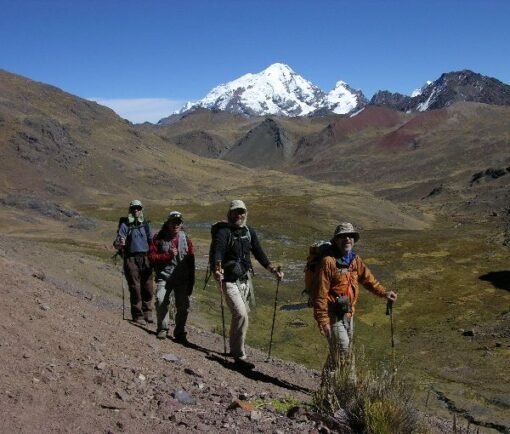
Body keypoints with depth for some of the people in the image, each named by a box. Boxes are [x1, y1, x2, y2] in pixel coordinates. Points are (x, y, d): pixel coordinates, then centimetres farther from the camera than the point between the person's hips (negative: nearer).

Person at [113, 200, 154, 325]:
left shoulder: (145, 224, 16)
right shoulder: (125, 225, 3)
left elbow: (151, 240, 23)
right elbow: (117, 243, -4)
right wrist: (119, 243, -26)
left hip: (145, 258, 4)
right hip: (131, 259, -4)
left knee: (148, 287, 2)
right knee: (135, 288, -4)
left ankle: (147, 313, 16)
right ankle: (138, 315, 5)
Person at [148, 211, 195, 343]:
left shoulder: (185, 239, 7)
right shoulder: (159, 238, 0)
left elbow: (191, 261, 9)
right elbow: (152, 257, -5)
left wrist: (191, 282, 6)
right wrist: (168, 255, -16)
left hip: (182, 279, 2)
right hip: (164, 276, -2)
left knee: (183, 306, 2)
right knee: (161, 301, -17)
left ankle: (180, 333, 17)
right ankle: (162, 329, 3)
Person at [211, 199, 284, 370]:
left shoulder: (250, 233, 7)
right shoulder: (223, 232, -13)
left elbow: (259, 253, 15)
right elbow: (216, 252, -28)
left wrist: (273, 269, 4)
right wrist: (217, 270, -46)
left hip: (245, 279, 7)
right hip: (230, 281, -7)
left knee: (240, 314, 17)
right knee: (241, 315, -19)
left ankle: (235, 348, 37)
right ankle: (239, 356, -10)